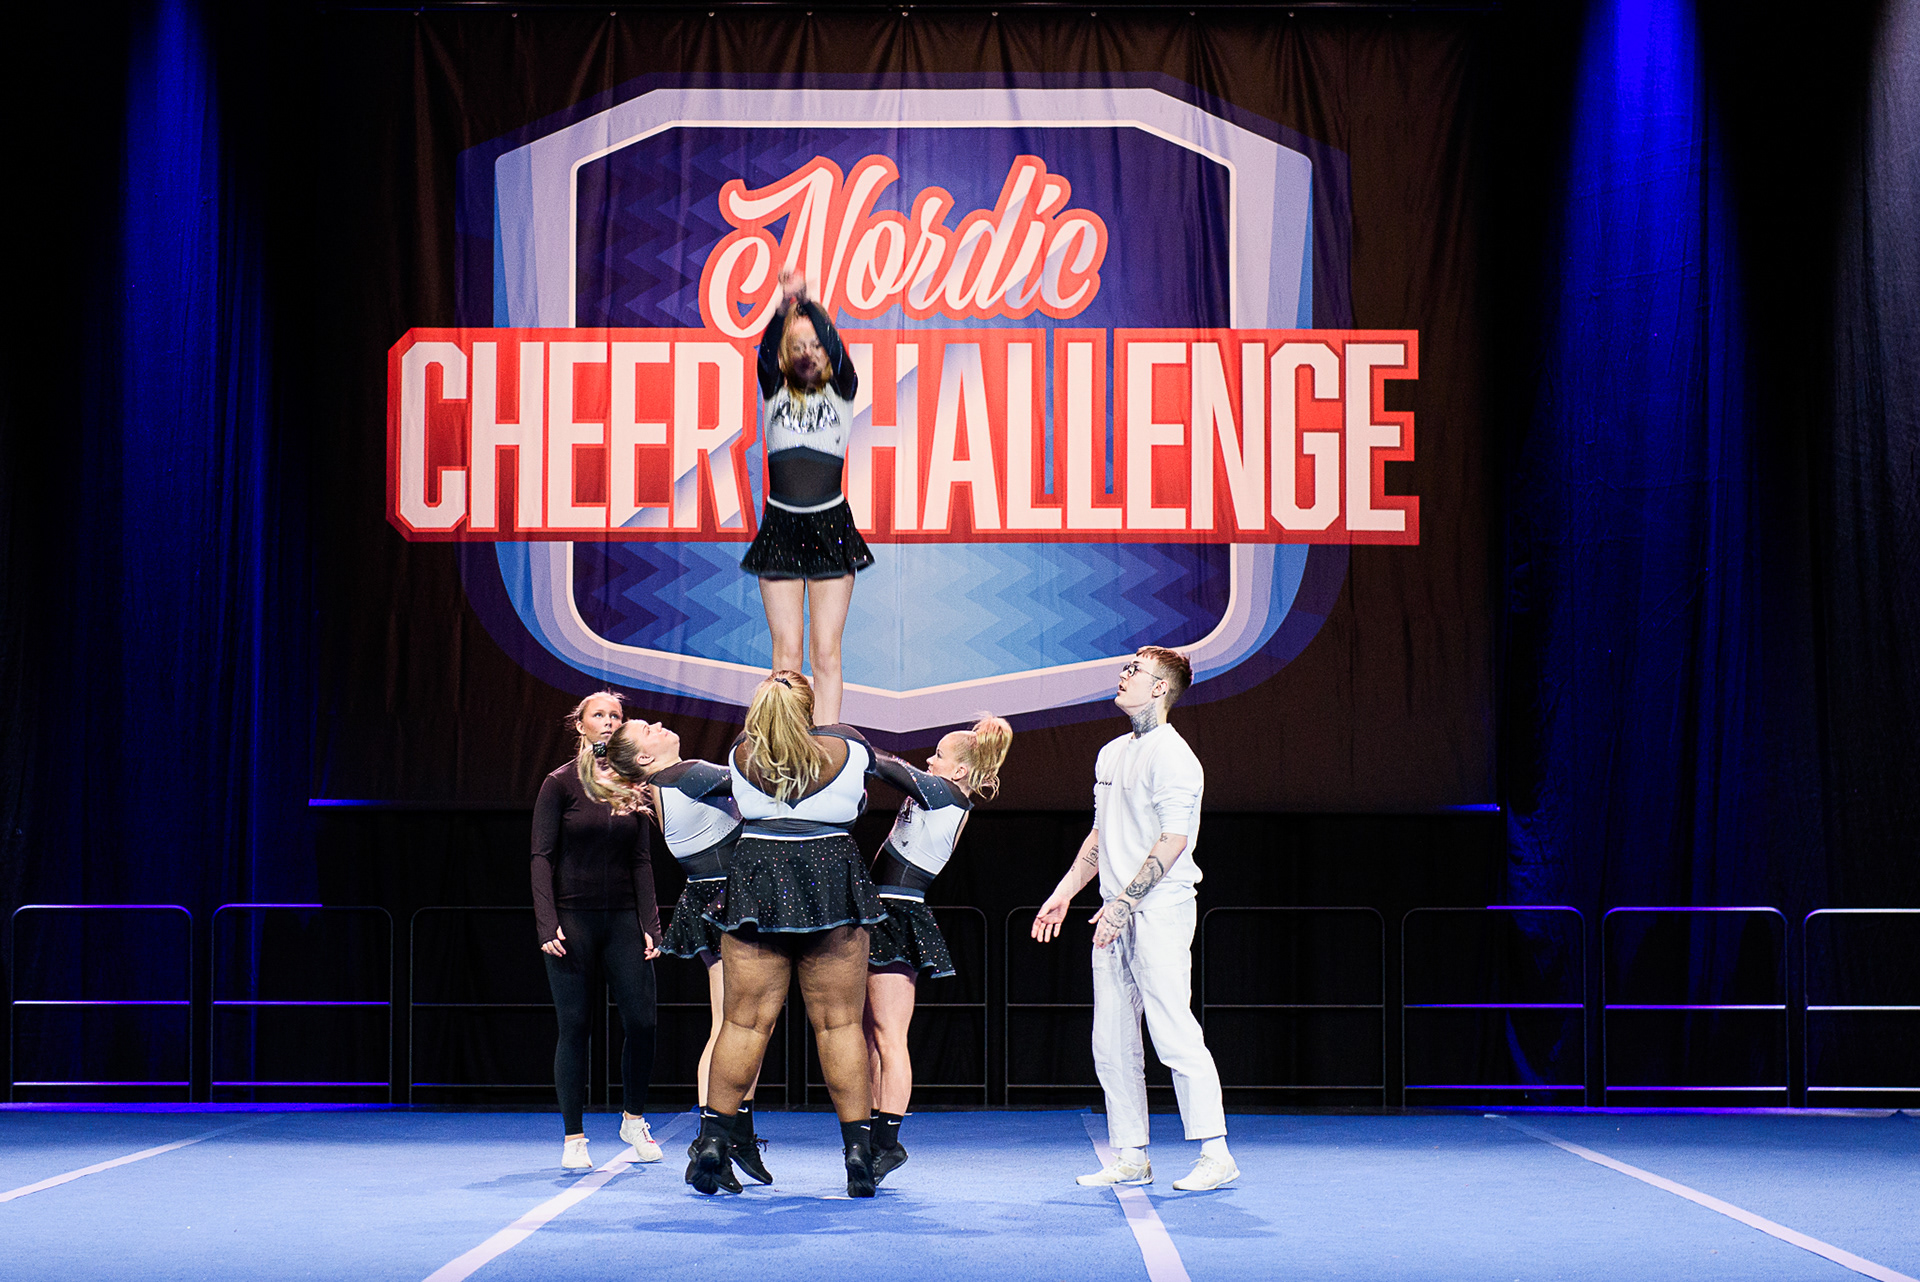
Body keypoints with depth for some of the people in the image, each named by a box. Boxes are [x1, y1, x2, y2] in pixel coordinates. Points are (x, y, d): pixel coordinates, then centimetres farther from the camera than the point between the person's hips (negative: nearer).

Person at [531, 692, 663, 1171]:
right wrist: (547, 924, -13)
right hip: (573, 919, -3)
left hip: (623, 918, 3)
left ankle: (633, 1119, 19)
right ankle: (574, 1137, 7)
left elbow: (641, 860, 10)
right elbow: (541, 857, -4)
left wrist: (649, 925, 3)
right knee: (574, 1027, -2)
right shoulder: (561, 784, -2)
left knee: (642, 1022, -3)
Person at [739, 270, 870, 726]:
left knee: (827, 652, -2)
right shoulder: (776, 391, 9)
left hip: (830, 525, -1)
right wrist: (784, 307, -30)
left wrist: (807, 302, -25)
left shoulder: (841, 391, 7)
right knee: (786, 651, -2)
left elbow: (837, 351, -13)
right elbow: (766, 353, -11)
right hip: (781, 526, 1)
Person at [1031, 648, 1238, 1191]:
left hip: (1160, 908, -9)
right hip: (1117, 914, 9)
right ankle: (1130, 1157, 13)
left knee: (1173, 1034, -12)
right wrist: (1063, 893, 21)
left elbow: (1173, 841, -17)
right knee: (1111, 1043, 8)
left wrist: (1123, 902, -20)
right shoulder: (1112, 754, 18)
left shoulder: (1172, 756, -10)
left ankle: (1215, 1153, -8)